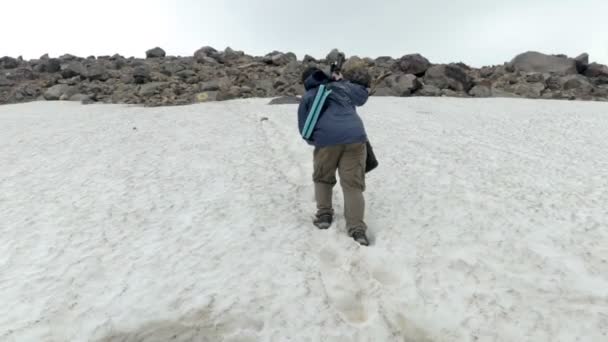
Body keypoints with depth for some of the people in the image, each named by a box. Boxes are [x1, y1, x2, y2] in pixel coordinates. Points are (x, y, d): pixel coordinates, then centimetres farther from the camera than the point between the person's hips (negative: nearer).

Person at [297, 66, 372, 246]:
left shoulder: (307, 98, 21)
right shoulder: (342, 86, 26)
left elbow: (305, 131, 19)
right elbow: (362, 97, 43)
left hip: (327, 140, -1)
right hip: (355, 137, 2)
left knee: (322, 179, 23)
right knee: (353, 184, 2)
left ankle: (324, 215, 18)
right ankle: (357, 228, -7)